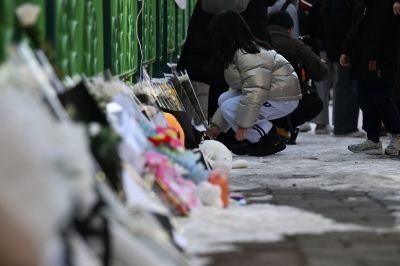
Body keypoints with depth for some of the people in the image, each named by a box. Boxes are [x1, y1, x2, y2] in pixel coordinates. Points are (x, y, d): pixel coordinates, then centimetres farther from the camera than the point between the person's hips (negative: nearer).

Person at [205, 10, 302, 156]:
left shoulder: (246, 55, -22)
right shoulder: (238, 52, 11)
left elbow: (256, 91, -30)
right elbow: (237, 90, 18)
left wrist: (243, 123, -27)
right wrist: (218, 124, 19)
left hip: (282, 100, -10)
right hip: (268, 95, 10)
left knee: (229, 108, -18)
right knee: (224, 99, 5)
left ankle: (271, 141, -8)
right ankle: (256, 140, 5)